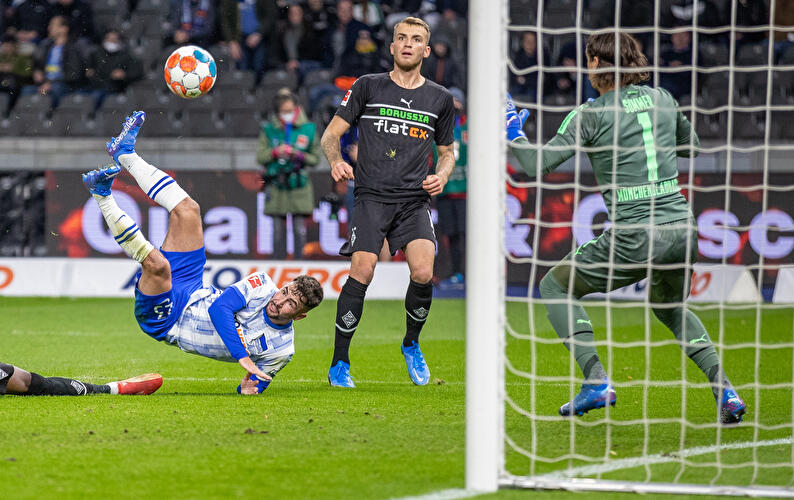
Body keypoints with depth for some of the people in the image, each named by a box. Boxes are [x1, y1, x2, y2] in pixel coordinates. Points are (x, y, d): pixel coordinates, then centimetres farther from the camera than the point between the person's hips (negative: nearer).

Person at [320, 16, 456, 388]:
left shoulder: (439, 98, 13)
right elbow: (331, 134, 8)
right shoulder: (368, 87, 6)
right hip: (372, 194, -2)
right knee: (361, 273, -17)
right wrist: (336, 161, -13)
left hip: (414, 200, 2)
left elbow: (447, 151, 25)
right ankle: (339, 363, -3)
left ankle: (411, 344, 12)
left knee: (423, 273, -18)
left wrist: (442, 175, 3)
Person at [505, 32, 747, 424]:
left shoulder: (590, 114, -5)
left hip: (635, 238, -6)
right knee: (671, 307, 32)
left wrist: (513, 134, 12)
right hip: (682, 230, 6)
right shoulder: (662, 99, 11)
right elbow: (692, 145, 28)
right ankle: (724, 389, 11)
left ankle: (596, 382, 2)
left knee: (555, 286, 15)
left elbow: (536, 166, -5)